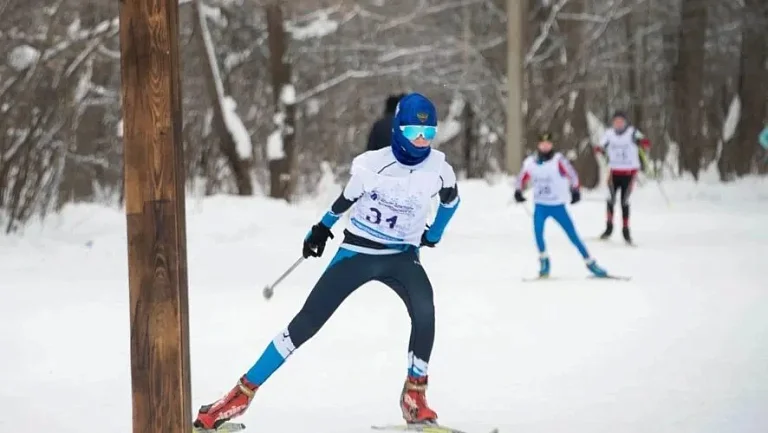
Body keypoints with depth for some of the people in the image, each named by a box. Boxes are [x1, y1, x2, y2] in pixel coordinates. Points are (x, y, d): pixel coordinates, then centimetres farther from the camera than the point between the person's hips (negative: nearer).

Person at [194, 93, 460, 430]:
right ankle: (243, 393, 0)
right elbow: (347, 198, 5)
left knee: (424, 311, -30)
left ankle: (414, 394, -13)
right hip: (357, 252, -1)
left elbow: (451, 199, 14)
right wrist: (321, 228, 19)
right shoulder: (372, 165, -16)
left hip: (402, 256, 1)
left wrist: (433, 235, 20)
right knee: (307, 322, -6)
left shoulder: (439, 168, -10)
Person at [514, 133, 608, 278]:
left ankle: (590, 263, 7)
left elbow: (571, 174, -14)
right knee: (538, 231, -23)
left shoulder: (558, 160, -9)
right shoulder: (530, 162, 2)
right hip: (540, 206, 2)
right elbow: (522, 178, 14)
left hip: (558, 206, -2)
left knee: (573, 235, -2)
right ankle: (544, 260, -4)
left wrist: (575, 190, -29)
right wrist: (518, 191, -4)